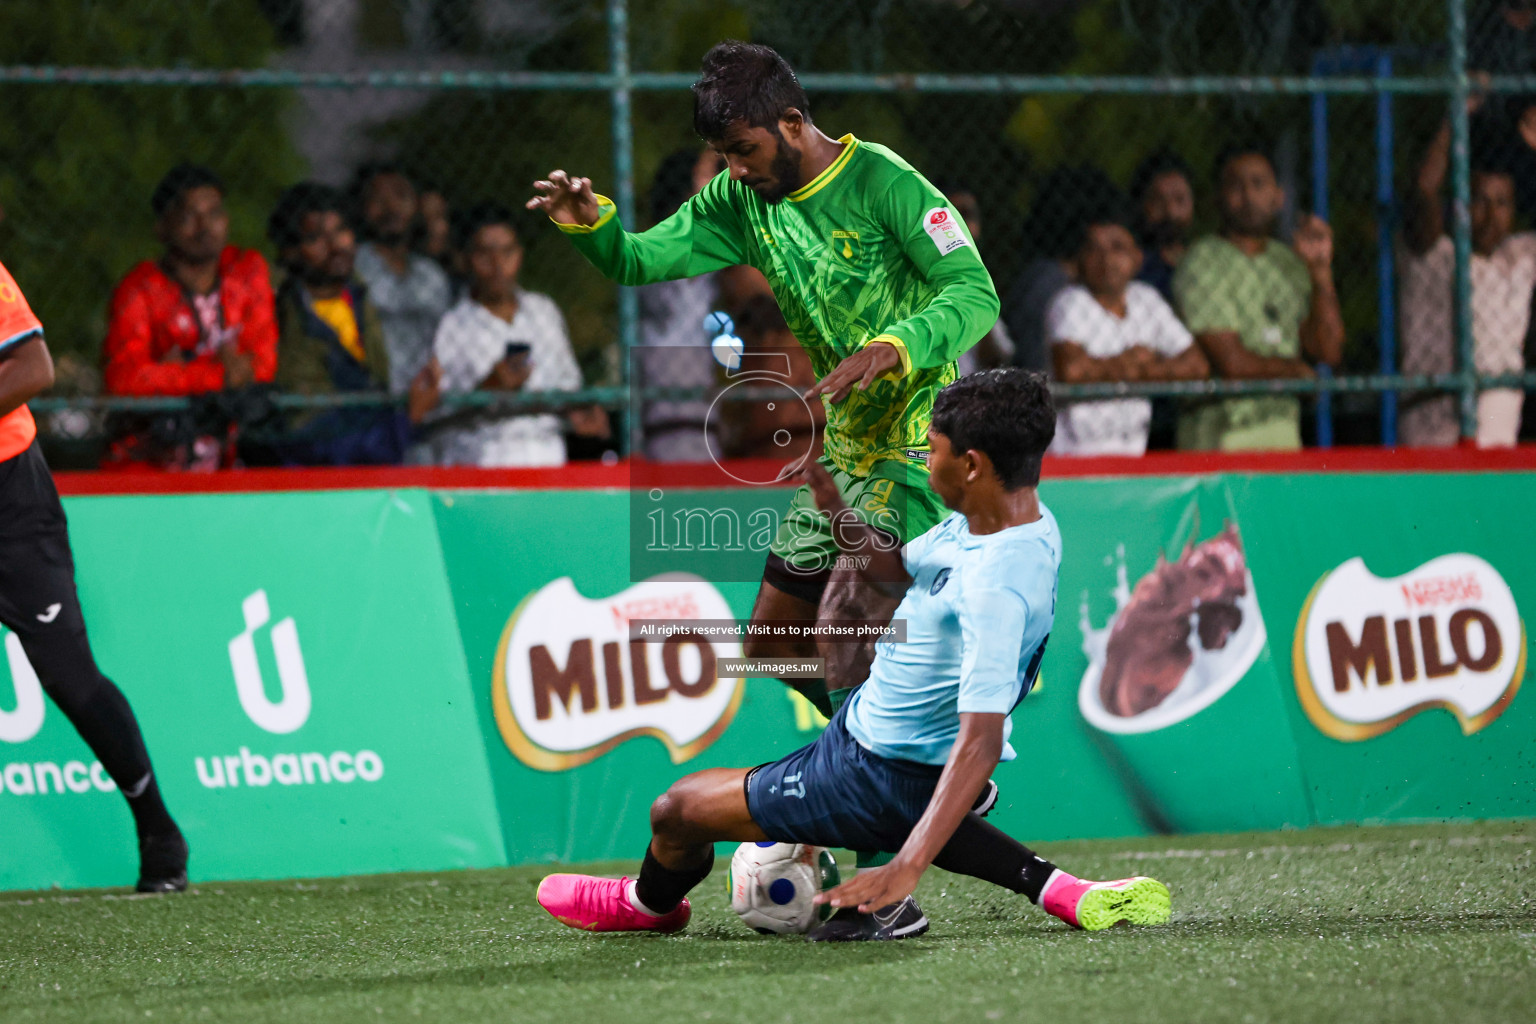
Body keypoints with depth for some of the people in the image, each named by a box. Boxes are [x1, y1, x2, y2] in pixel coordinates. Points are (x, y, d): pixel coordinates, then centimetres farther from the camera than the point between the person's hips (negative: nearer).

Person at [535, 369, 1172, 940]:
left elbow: (981, 741, -41)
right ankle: (1059, 892, 20)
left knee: (679, 811, 5)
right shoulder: (984, 519, -6)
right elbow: (903, 569, 15)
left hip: (883, 777, -9)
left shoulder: (996, 587, -36)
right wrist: (834, 507, -2)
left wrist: (906, 871, -46)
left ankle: (650, 904, 40)